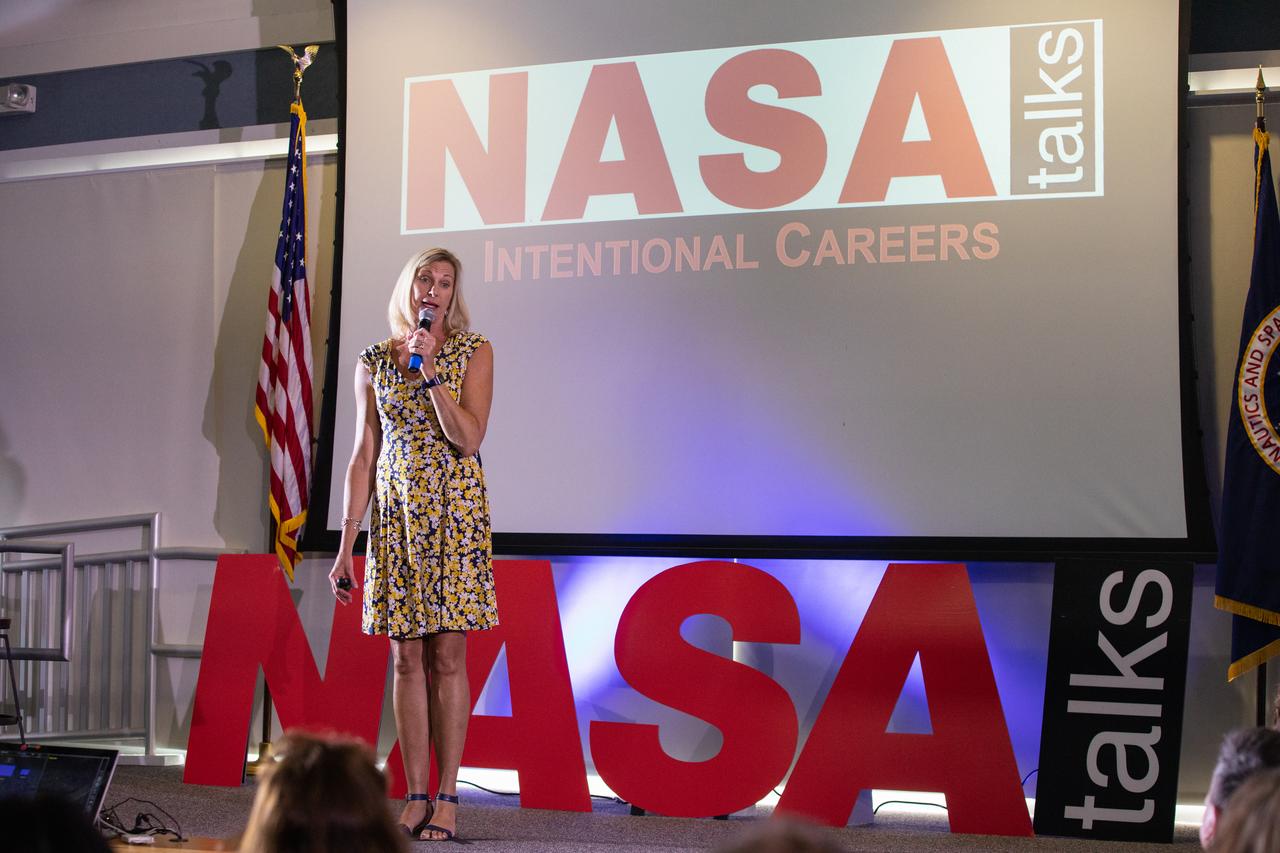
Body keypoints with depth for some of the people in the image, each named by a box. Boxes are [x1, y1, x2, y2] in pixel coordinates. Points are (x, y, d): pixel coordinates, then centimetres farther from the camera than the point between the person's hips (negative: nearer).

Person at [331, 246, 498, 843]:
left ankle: (447, 796, 5)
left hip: (454, 513, -2)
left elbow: (469, 439, -11)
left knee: (447, 656, -2)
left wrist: (429, 370, -15)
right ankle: (415, 796, 11)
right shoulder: (375, 362, 8)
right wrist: (346, 545, 4)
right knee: (407, 659, 4)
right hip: (395, 515, 3)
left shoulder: (473, 351, 1)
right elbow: (363, 456, 8)